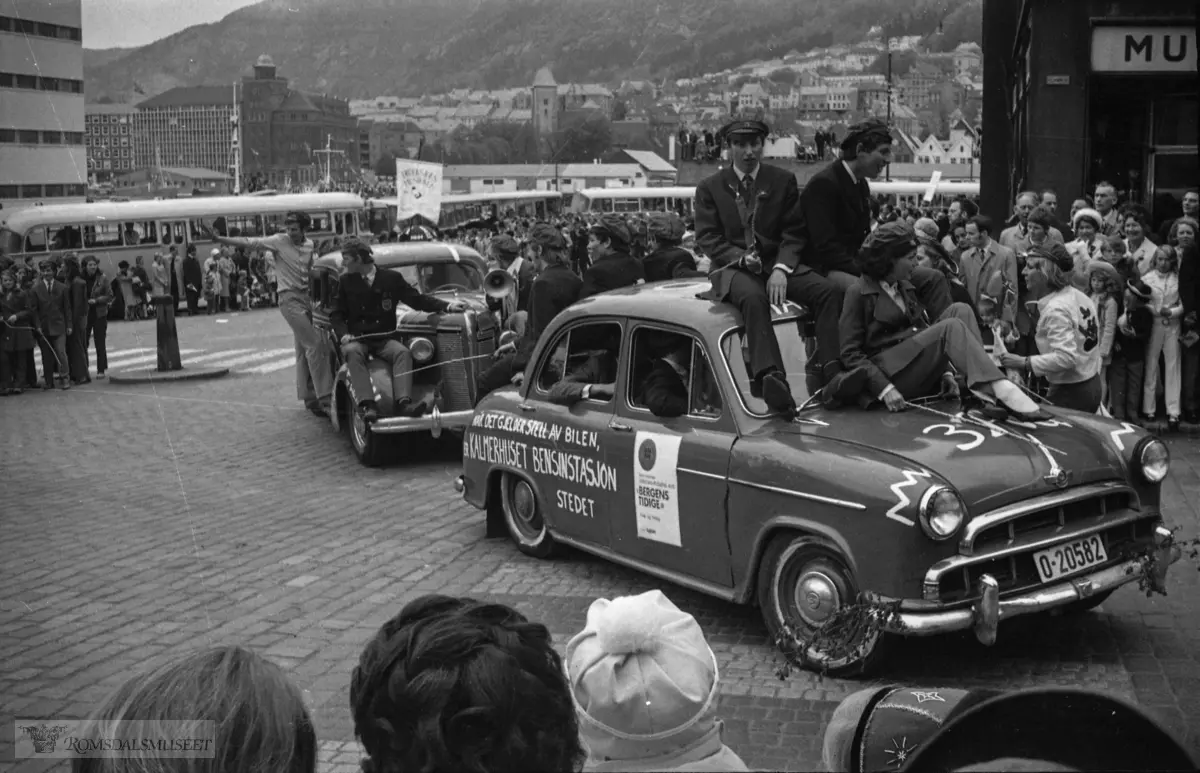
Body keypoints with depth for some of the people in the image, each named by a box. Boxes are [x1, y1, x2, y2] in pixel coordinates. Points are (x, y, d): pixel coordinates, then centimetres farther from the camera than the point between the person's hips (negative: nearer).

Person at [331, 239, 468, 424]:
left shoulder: (391, 278, 6)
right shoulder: (346, 282, 9)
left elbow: (417, 299, 7)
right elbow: (337, 314, 12)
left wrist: (446, 306, -5)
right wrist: (343, 334, -9)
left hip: (384, 340, 0)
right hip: (356, 340, 0)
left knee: (403, 352, -30)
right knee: (353, 353, -34)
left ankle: (403, 402, -45)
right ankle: (367, 406, -47)